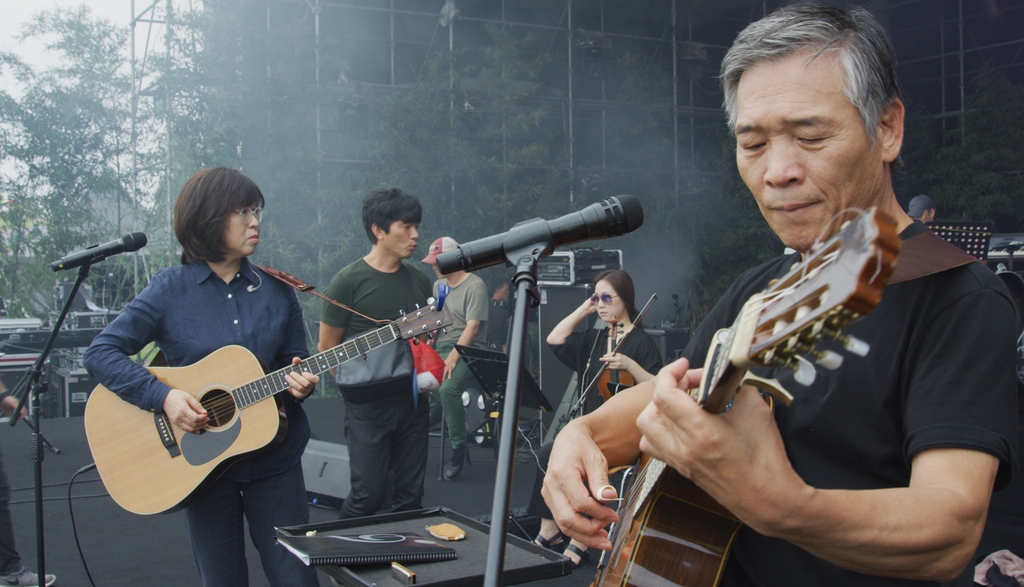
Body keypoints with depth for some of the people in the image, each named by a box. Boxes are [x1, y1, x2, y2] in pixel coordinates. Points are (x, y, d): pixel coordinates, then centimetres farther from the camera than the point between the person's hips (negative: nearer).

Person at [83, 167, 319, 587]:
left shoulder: (277, 291, 2)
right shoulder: (171, 290, -5)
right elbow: (101, 352, -7)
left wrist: (300, 382, -14)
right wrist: (164, 396, -19)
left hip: (273, 457, 2)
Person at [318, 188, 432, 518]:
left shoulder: (419, 281, 10)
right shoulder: (349, 282, -7)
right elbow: (327, 348, -4)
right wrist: (357, 382, -12)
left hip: (412, 401, 5)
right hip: (367, 406, -5)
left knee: (410, 495, 8)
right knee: (369, 494, -5)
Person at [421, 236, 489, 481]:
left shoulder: (474, 286, -9)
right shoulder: (439, 284, 17)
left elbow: (472, 326, -15)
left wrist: (453, 358, -22)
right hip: (440, 347, 7)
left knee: (447, 388, -32)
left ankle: (459, 449, -18)